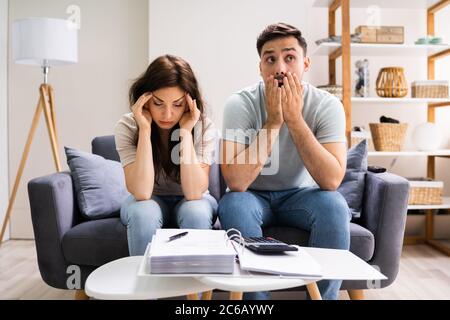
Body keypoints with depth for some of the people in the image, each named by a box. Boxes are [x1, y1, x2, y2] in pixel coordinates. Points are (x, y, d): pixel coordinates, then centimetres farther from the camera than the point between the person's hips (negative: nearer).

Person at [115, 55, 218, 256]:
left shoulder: (203, 127, -18)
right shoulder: (127, 126, -18)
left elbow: (194, 193, -28)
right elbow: (142, 193, -28)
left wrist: (185, 132, -32)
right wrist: (145, 129, -32)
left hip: (192, 202, 0)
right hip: (147, 202, 0)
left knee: (195, 212, -33)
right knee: (143, 213, -32)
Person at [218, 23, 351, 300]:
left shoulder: (327, 105, -15)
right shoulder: (240, 104, -19)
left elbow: (331, 181, -28)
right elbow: (236, 182, -29)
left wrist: (294, 118, -32)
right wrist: (273, 121, -31)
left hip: (300, 195, 1)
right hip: (253, 196, 0)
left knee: (334, 205, -29)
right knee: (233, 205, -32)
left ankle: (324, 295, -7)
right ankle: (255, 296, -12)